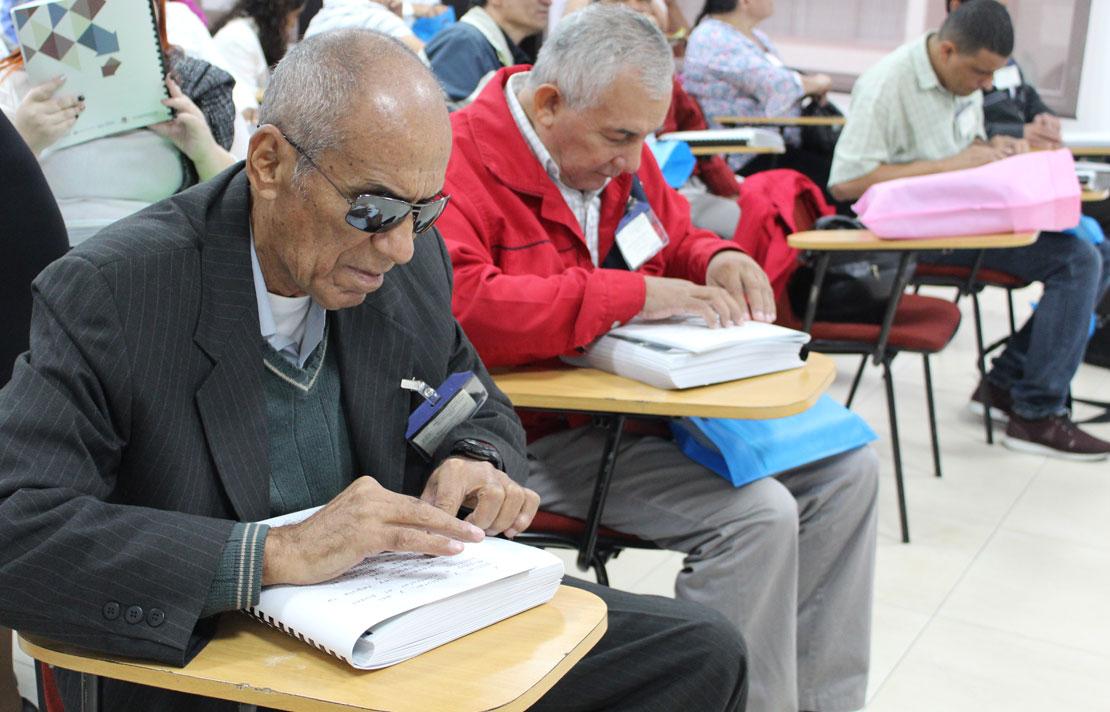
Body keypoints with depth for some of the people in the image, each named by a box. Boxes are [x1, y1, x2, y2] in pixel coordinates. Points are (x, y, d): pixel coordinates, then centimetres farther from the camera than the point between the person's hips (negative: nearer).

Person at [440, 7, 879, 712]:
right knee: (757, 514, -24)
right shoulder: (458, 164, -18)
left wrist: (717, 261, -1)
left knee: (846, 468, 3)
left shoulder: (620, 155, 10)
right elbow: (463, 308, -33)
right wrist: (633, 297, -31)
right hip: (545, 434, -9)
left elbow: (674, 237, 25)